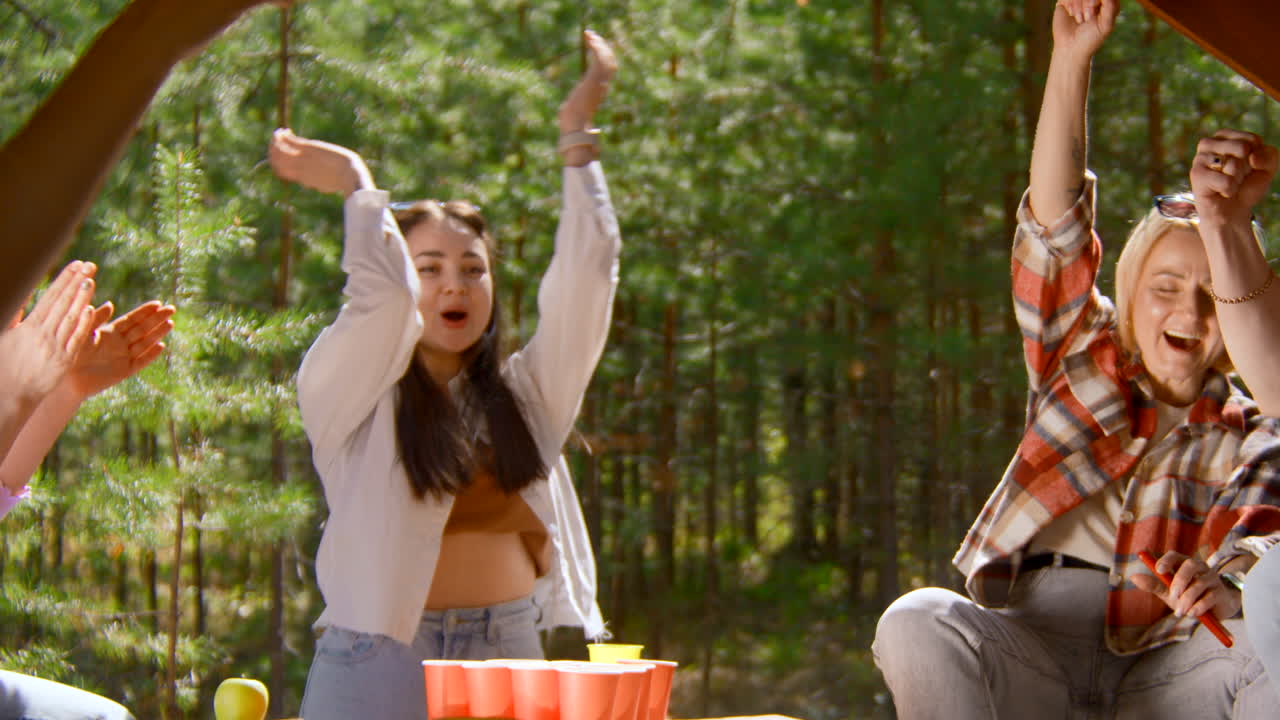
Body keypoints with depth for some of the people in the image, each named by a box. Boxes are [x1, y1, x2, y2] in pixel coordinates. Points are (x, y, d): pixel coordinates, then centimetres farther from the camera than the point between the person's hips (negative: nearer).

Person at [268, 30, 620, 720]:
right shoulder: (353, 397, 3)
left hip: (506, 660, 3)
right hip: (381, 661, -3)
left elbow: (585, 278, 7)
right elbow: (382, 293, -14)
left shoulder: (523, 397, 14)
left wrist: (576, 138, 7)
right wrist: (357, 185, 0)